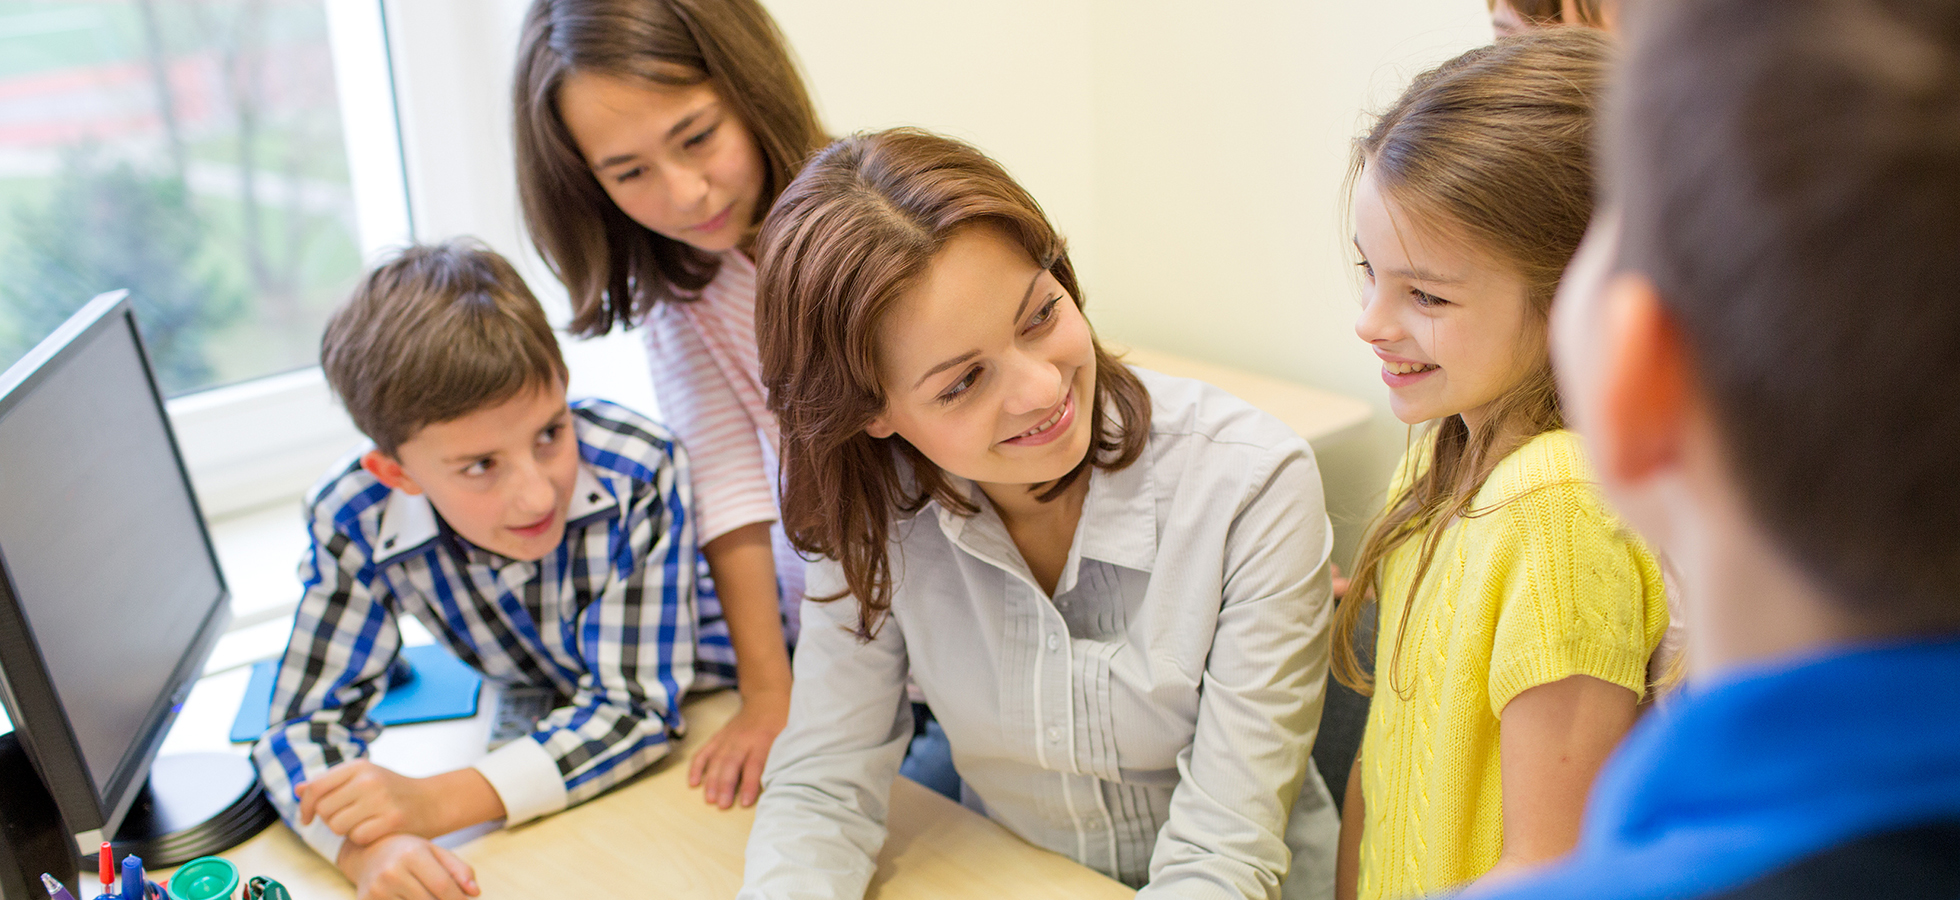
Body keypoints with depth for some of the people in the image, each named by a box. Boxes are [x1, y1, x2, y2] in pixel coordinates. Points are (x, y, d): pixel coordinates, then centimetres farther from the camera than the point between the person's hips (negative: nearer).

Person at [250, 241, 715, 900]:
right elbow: (306, 721, -18)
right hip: (535, 722, 3)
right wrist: (366, 847, -40)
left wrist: (432, 804, -39)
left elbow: (633, 707, -29)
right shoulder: (352, 522, -24)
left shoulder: (640, 475, -33)